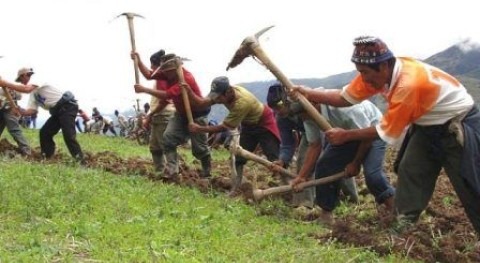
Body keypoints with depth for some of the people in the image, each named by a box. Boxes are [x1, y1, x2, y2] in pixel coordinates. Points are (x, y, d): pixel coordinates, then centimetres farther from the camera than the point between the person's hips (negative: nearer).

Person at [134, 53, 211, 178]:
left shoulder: (186, 79, -33)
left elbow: (167, 95, -40)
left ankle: (207, 172, 28)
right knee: (168, 137, -13)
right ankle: (171, 172, -14)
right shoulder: (169, 74, -9)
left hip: (197, 115, -7)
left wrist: (144, 90, -39)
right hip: (181, 113, 7)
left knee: (199, 148, 3)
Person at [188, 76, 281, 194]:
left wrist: (199, 129, -28)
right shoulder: (225, 93, -18)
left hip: (264, 123, -8)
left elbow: (224, 127, -32)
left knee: (273, 157, -12)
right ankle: (235, 188, 7)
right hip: (249, 124, 8)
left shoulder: (241, 102, -41)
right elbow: (202, 102, -17)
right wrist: (189, 92, -34)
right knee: (240, 155, 3)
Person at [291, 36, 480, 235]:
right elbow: (345, 97, -6)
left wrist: (346, 135, -17)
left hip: (458, 127, -9)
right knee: (409, 173, 6)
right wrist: (309, 94, -17)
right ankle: (402, 229, 15)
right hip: (428, 126, 9)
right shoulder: (380, 72, -13)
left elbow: (386, 131, -26)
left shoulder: (408, 84, -37)